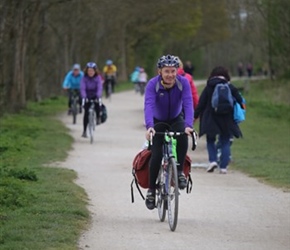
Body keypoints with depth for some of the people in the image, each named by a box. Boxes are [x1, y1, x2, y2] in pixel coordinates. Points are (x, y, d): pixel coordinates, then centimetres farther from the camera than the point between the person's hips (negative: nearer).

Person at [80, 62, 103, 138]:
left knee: (97, 109, -18)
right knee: (86, 113, -12)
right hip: (87, 97, -1)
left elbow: (100, 87, -22)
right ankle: (84, 131, -7)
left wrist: (98, 97, -38)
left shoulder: (98, 78, -11)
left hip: (95, 97, 1)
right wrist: (84, 97, -38)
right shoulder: (84, 78, -11)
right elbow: (82, 88, -21)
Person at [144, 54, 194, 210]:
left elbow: (188, 104, -34)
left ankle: (179, 171, -12)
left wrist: (188, 125, -50)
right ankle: (151, 190, 5)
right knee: (156, 155, -14)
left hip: (176, 120, 1)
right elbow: (149, 106, -41)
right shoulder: (152, 84, -27)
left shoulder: (183, 82, -24)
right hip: (158, 122, -1)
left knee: (183, 138, -32)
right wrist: (149, 126, -58)